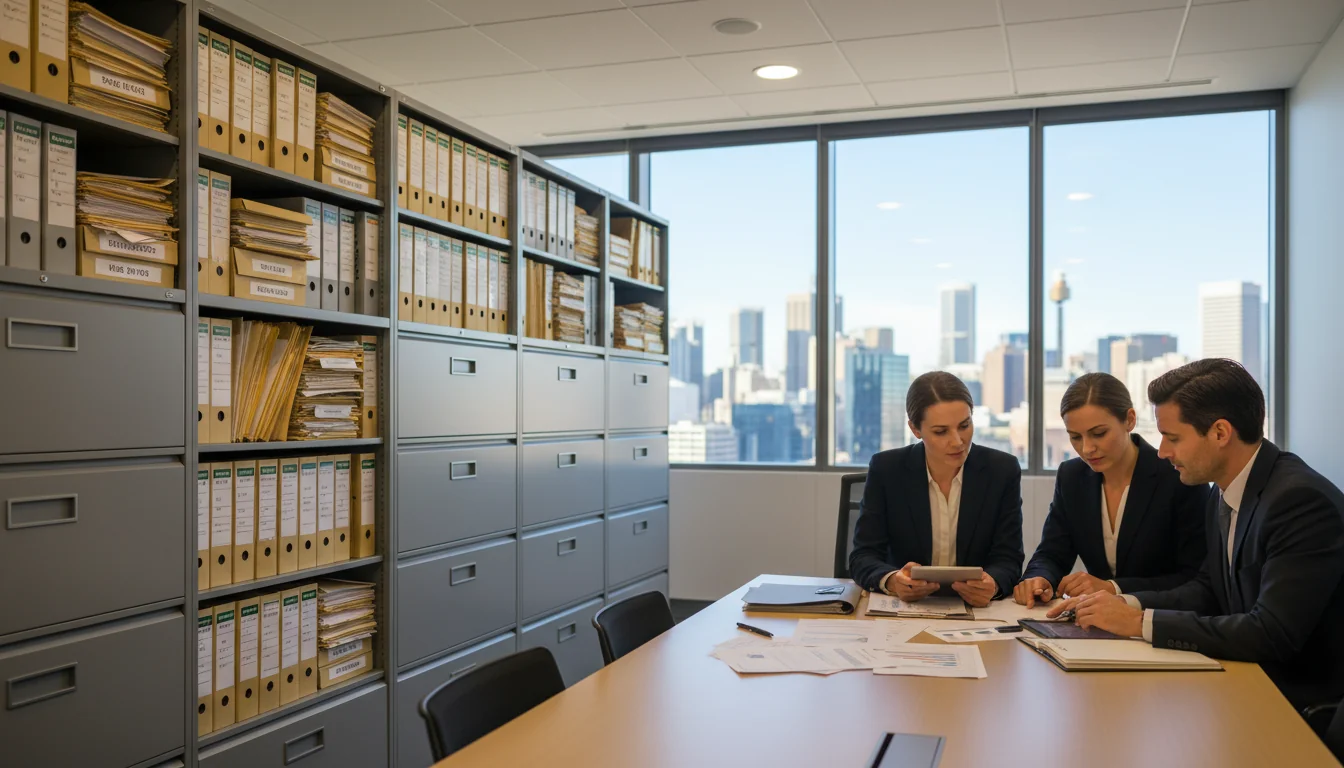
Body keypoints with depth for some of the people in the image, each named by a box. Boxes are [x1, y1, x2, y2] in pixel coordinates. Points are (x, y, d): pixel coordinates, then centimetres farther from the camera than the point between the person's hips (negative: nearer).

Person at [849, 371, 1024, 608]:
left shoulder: (1003, 470, -4)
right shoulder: (886, 469, -7)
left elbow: (1007, 560, -4)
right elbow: (863, 557, -8)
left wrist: (992, 584, -28)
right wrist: (892, 581, -30)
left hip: (978, 608, 0)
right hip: (904, 609, 0)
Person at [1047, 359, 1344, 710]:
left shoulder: (1302, 499, -22)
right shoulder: (1226, 495, 5)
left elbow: (1272, 634, -28)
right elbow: (1209, 589, 15)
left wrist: (1141, 622, -23)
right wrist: (1128, 604, -2)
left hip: (1303, 704, -7)